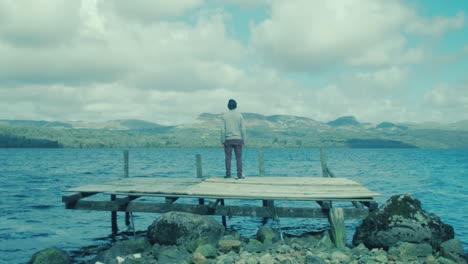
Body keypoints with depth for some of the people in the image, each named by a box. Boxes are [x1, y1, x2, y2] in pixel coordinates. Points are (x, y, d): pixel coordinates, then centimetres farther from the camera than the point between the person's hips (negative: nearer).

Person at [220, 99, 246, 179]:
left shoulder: (224, 116, 1)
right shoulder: (239, 115, 1)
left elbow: (222, 129, -3)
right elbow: (243, 129, -2)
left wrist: (222, 140, 2)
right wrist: (244, 140, 4)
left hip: (228, 139, 0)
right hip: (238, 139, 0)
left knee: (228, 158, 3)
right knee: (239, 158, 1)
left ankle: (228, 174, 1)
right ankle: (239, 175, -3)